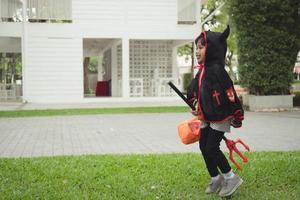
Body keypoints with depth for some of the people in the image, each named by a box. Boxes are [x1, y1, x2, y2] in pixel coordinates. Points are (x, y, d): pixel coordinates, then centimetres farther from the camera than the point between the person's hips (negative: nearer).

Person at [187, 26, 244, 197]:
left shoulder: (217, 69, -21)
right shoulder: (202, 70, 6)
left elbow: (229, 92, -24)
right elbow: (195, 89, 22)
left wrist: (236, 117, -21)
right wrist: (196, 103, 10)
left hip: (221, 117, -9)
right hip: (207, 117, 9)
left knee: (212, 147, -9)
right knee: (203, 146, 9)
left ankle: (231, 178, 8)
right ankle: (216, 178, 25)